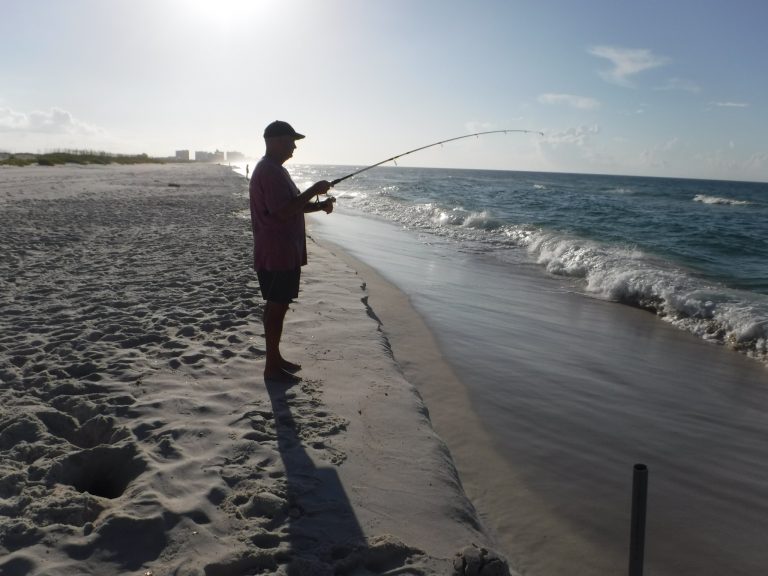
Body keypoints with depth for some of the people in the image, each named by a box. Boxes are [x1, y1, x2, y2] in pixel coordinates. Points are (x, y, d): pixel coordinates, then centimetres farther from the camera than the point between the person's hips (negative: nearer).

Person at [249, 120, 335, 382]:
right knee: (276, 306, -4)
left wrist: (319, 206, 8)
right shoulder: (269, 171, -17)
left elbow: (291, 206, 23)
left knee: (278, 305, 15)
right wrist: (313, 191, -17)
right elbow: (284, 211, -25)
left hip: (285, 251, 11)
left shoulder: (275, 170, 17)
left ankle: (275, 358, 26)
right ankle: (272, 367, 6)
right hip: (276, 253, -11)